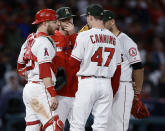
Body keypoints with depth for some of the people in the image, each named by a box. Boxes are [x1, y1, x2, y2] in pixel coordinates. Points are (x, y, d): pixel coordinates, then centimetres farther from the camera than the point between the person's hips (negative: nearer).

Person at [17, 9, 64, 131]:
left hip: (28, 88, 9)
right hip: (40, 88, -9)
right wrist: (53, 95, -22)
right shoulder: (44, 41, -11)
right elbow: (44, 71, -19)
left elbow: (20, 68, 24)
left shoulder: (29, 40, 17)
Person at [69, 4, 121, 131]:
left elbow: (73, 63, -6)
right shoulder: (114, 38, 10)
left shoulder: (84, 36, -6)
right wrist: (114, 91, 19)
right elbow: (117, 66, 13)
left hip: (87, 82, -5)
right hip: (106, 84, 5)